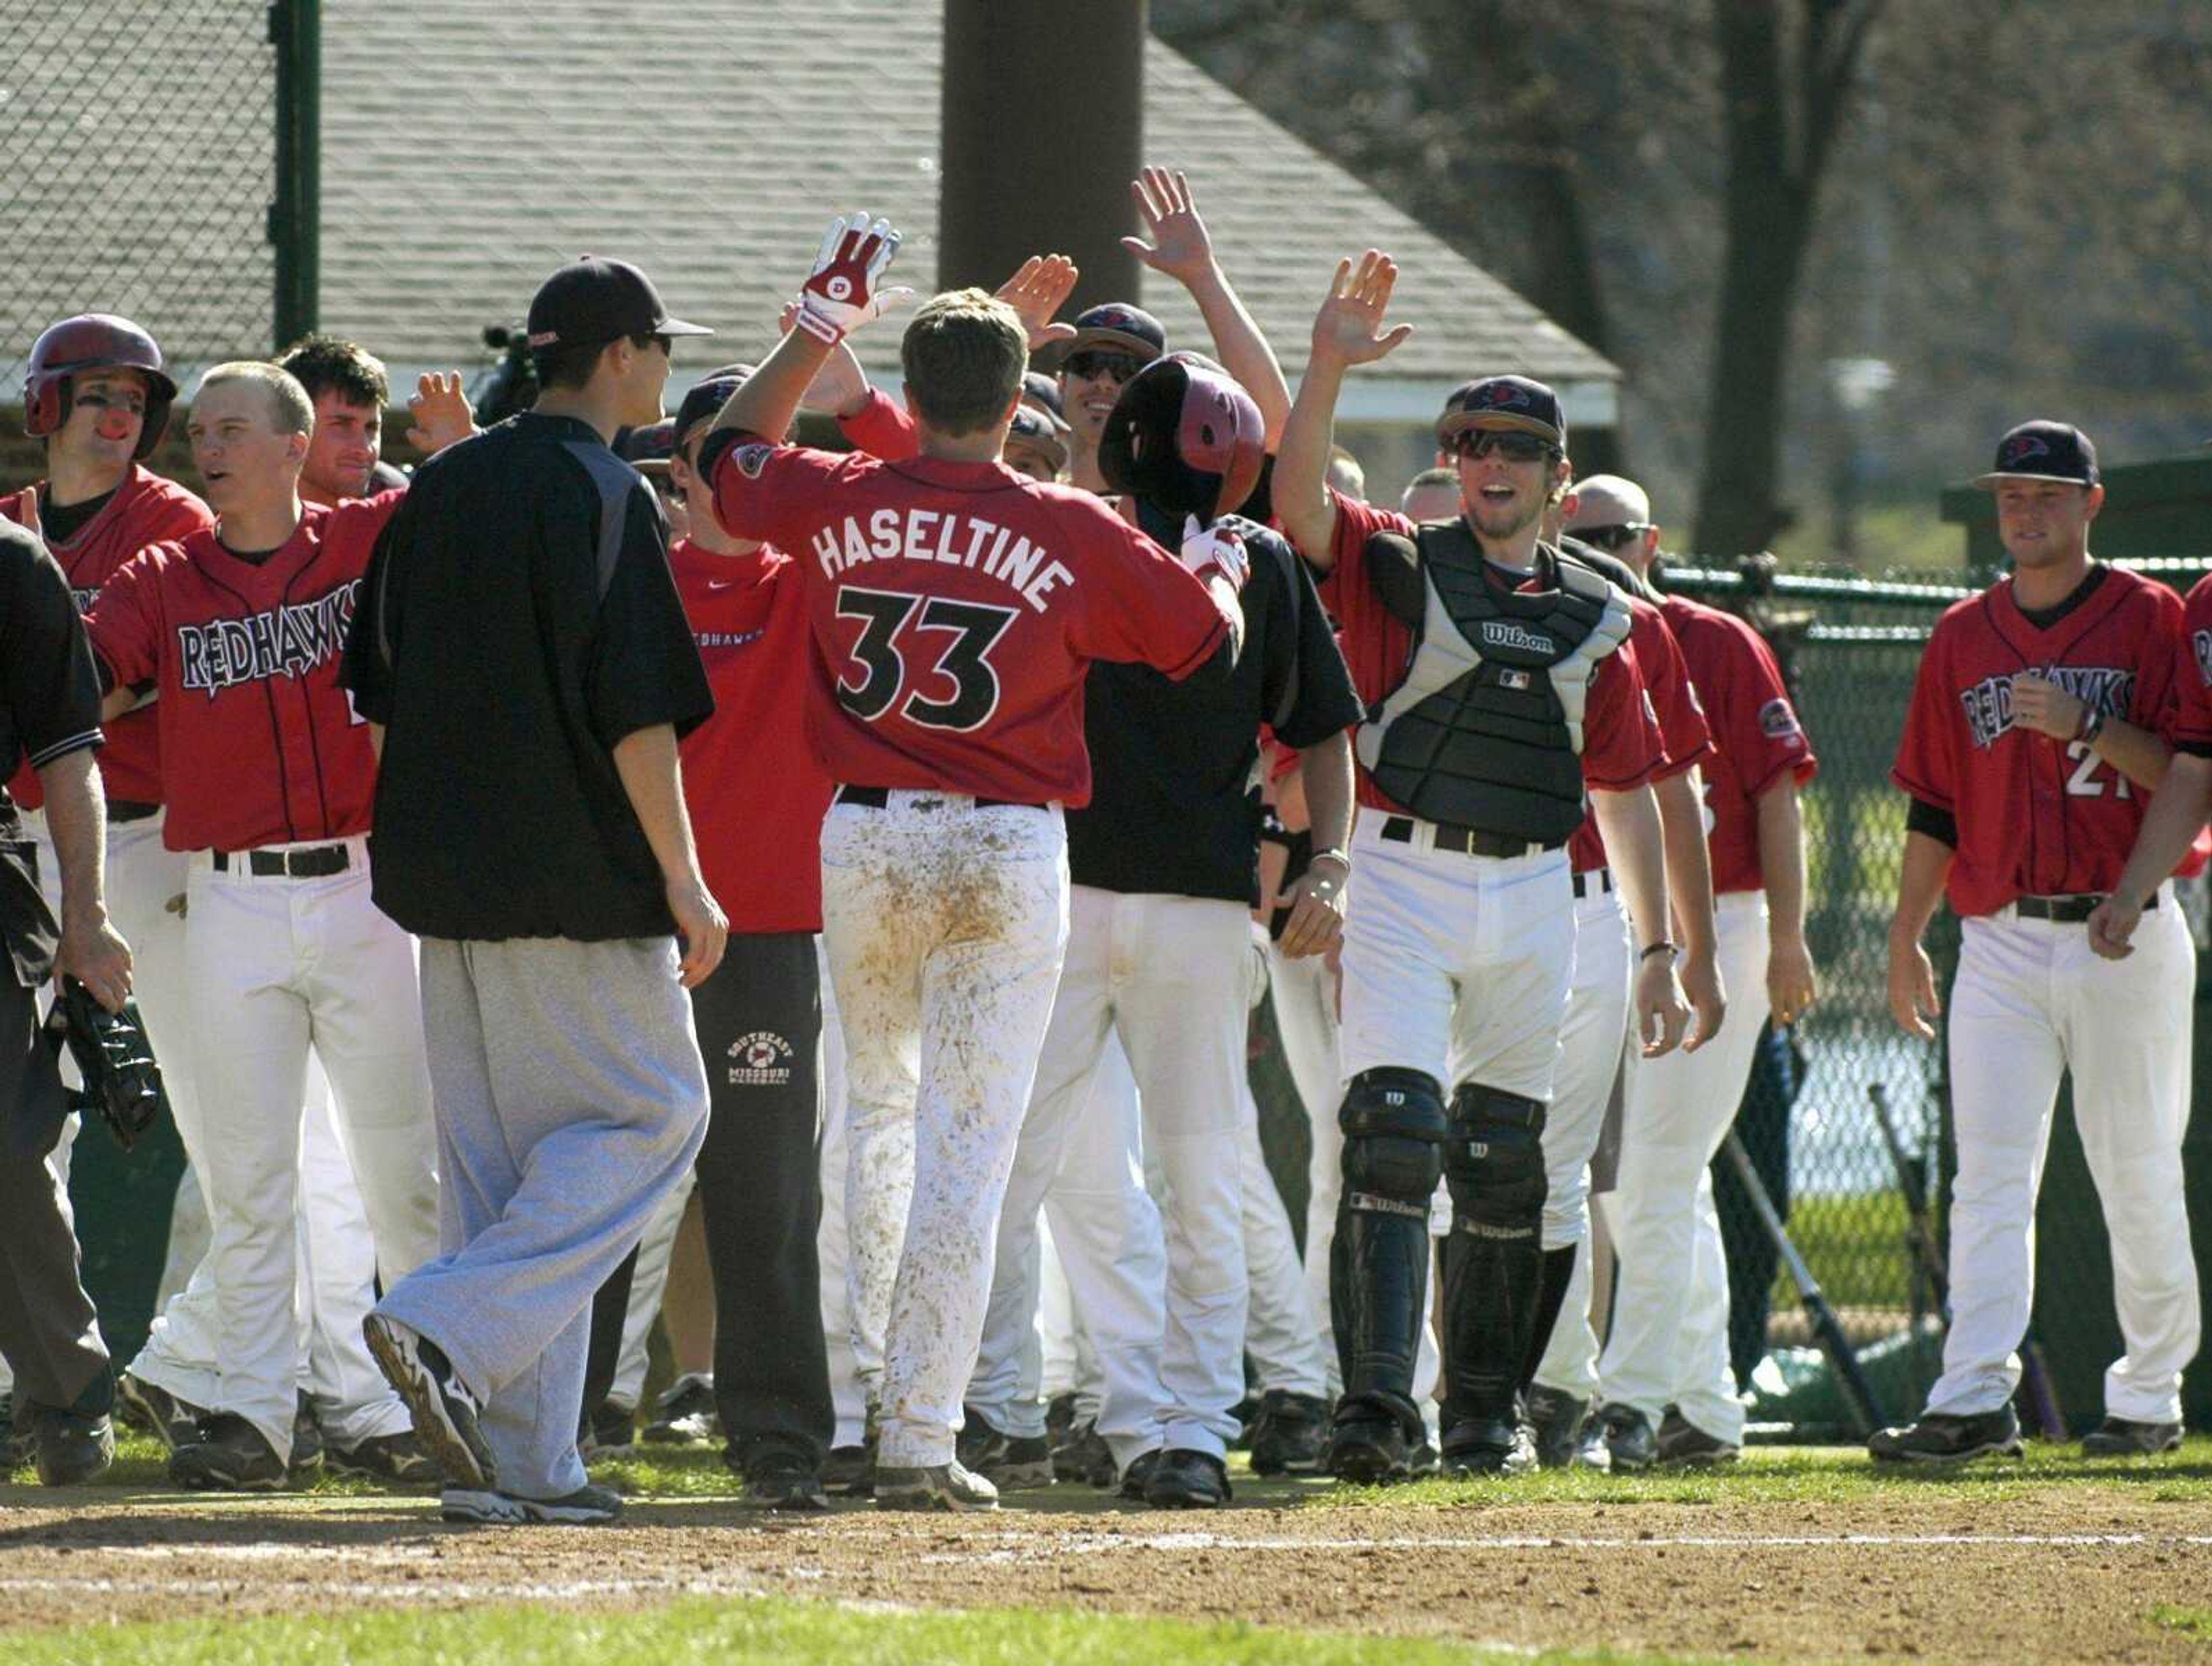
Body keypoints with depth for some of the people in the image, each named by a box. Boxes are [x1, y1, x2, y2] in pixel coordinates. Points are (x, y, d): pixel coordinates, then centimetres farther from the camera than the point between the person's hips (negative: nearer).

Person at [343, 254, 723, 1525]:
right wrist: (684, 883, -13)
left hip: (448, 873, 8)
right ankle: (449, 1329, -16)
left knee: (499, 1148, 10)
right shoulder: (603, 494, -11)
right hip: (577, 875, -8)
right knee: (652, 1110, 2)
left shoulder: (442, 487, 11)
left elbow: (381, 683, 14)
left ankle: (516, 1462, 7)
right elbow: (634, 709, -16)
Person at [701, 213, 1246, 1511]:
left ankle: (858, 1387, 25)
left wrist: (822, 322, 26)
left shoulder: (839, 504, -1)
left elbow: (730, 454, 20)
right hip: (1009, 857, -3)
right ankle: (921, 1437, -7)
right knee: (968, 1145, -3)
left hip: (862, 842, 3)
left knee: (875, 1107, 24)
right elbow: (1208, 636, 5)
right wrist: (1219, 565, 27)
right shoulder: (1076, 536, -7)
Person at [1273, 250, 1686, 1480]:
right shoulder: (1401, 568, 4)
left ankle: (1487, 1411, 21)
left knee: (1505, 1161, 10)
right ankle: (1378, 1401, -23)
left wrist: (1660, 948, 10)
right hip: (1407, 877, -4)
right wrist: (1331, 366, -26)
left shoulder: (1595, 616, 13)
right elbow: (1301, 503, -14)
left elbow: (1627, 787, 14)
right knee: (1395, 1133, -16)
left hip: (1534, 895, 4)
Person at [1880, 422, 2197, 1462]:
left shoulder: (2151, 621, 0)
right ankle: (1974, 1402, -15)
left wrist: (2084, 724, -20)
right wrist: (1905, 938, 10)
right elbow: (1935, 807, 15)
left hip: (2124, 936, -3)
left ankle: (2149, 1397, 16)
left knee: (2138, 1181, 4)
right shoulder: (1964, 637, 12)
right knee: (1989, 1174, -8)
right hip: (2001, 939, 3)